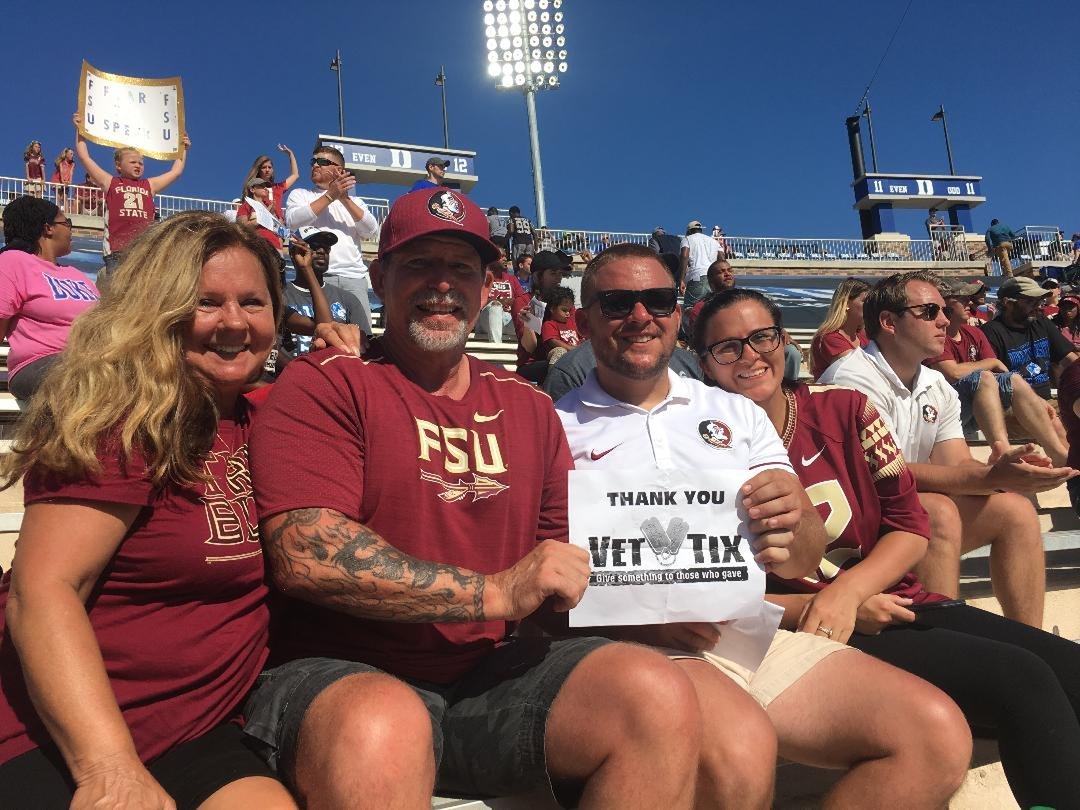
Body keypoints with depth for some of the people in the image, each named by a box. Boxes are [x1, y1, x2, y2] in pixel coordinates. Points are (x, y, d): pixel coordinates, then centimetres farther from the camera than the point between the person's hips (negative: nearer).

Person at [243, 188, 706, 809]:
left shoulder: (529, 408, 14)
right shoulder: (324, 385, -2)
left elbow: (563, 569, 18)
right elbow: (306, 555, -16)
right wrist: (497, 592, -16)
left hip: (494, 675, 5)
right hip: (348, 677, -4)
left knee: (661, 696, -19)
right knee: (381, 729, -37)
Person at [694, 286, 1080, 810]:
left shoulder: (844, 409, 5)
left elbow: (910, 525, 4)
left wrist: (847, 589, -14)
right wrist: (821, 608, -16)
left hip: (895, 604, 5)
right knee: (1020, 679, -23)